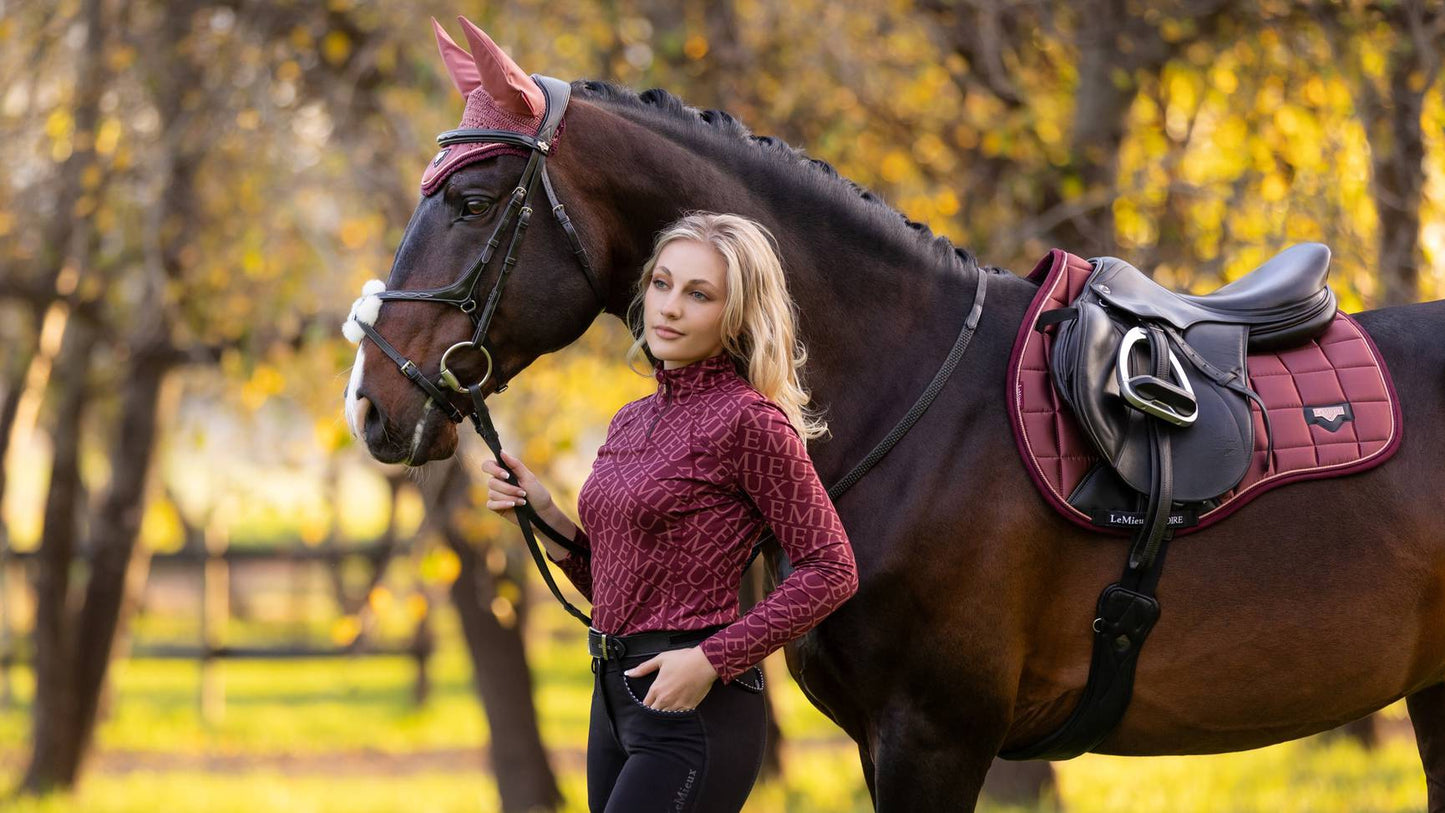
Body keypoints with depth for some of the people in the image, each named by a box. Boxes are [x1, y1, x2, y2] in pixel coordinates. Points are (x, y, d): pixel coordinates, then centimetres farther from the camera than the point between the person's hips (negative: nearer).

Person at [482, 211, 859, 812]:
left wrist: (711, 659, -19)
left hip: (694, 714, -9)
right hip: (615, 697, 9)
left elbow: (830, 571, -13)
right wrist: (543, 515, 4)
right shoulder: (632, 423, 13)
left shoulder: (748, 421, -11)